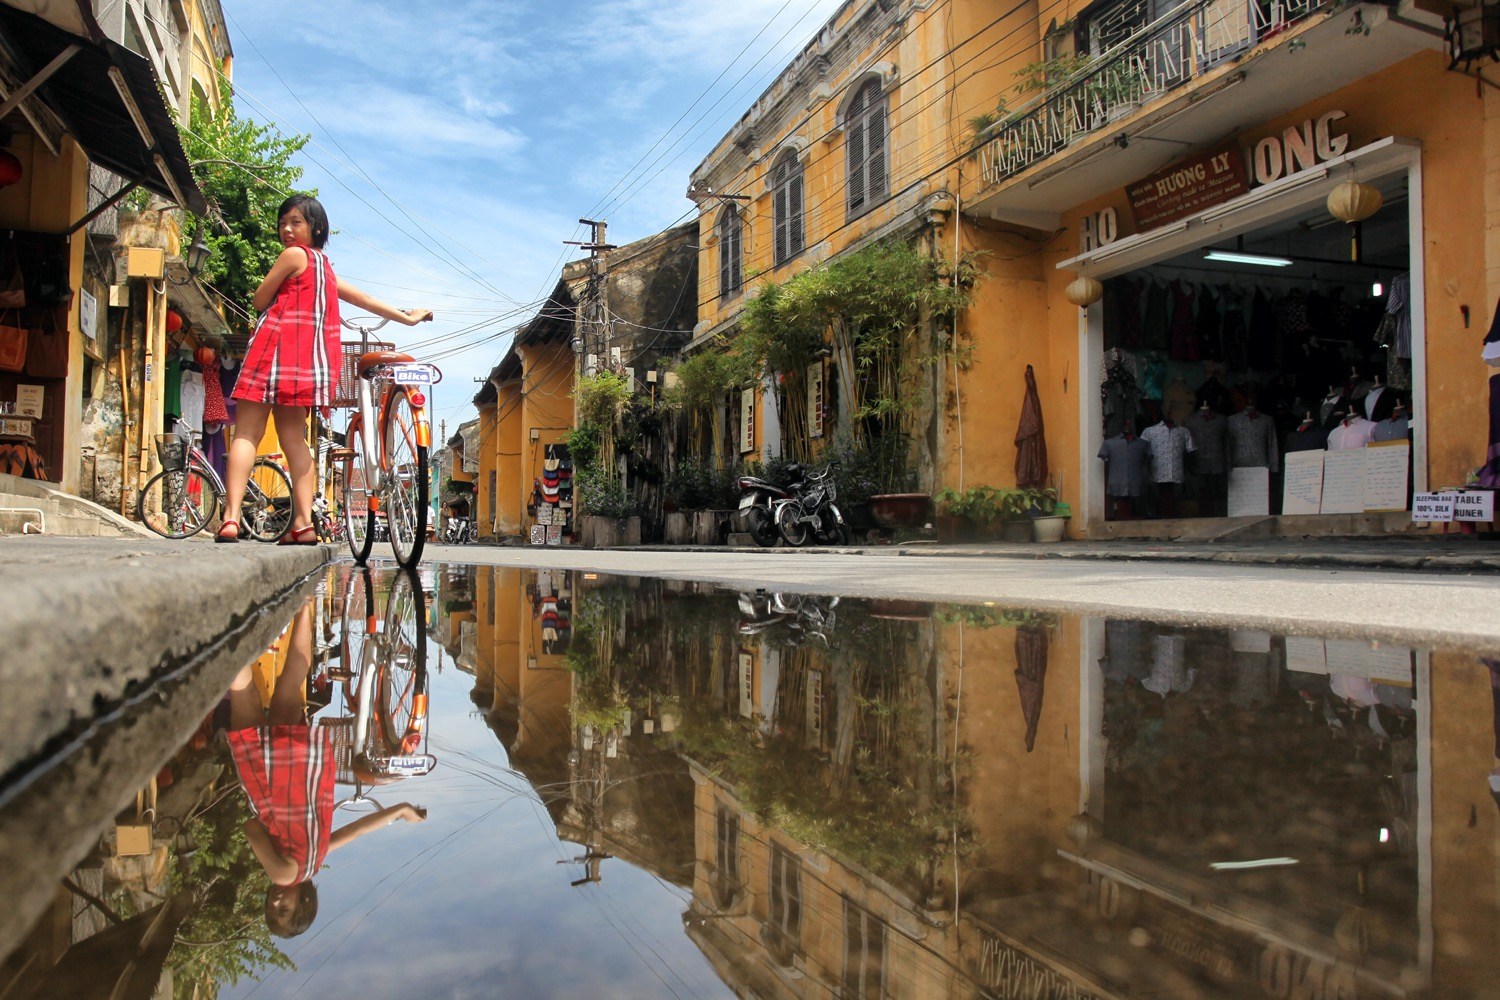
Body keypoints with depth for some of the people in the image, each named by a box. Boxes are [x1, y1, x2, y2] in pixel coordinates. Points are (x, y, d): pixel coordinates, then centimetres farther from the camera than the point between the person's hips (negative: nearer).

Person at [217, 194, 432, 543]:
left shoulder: (293, 255, -1)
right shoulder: (325, 265, 22)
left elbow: (260, 301, 2)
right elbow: (365, 299, 29)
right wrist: (408, 318, 38)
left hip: (276, 345, -7)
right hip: (308, 357, 7)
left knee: (246, 433, -7)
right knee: (293, 438, 8)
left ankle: (231, 517, -16)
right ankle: (303, 522, 1)